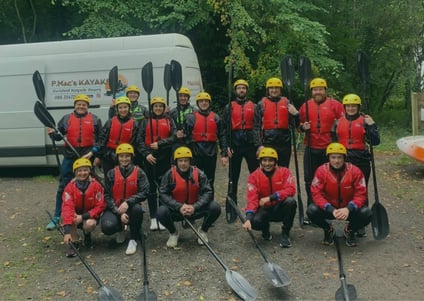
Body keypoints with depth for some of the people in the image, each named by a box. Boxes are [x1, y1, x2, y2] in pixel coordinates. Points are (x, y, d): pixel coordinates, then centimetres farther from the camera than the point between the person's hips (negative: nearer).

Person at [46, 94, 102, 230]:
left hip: (88, 157, -1)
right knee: (63, 187, 2)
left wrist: (93, 153, -9)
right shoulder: (66, 119, 7)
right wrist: (52, 133, -12)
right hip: (69, 157, 1)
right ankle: (56, 217, 11)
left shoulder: (95, 120, 4)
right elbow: (59, 136, 10)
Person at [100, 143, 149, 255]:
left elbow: (144, 192, -12)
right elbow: (107, 196, -4)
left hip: (131, 207, -1)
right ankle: (121, 229, 13)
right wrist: (119, 212, -17)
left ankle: (133, 240, -12)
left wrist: (128, 202, -26)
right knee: (107, 227, -29)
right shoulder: (111, 173, 0)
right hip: (114, 208, 1)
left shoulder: (139, 172, -3)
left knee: (137, 208, -36)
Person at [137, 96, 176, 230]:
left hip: (165, 158, 0)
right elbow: (139, 140, 3)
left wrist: (159, 144, -12)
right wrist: (146, 153, -10)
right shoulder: (146, 121, 10)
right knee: (151, 187, 2)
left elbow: (173, 138, -1)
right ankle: (153, 218, 8)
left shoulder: (169, 121, 10)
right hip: (150, 158, 0)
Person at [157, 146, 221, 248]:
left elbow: (207, 192, -11)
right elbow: (164, 194, -13)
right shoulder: (170, 174, -10)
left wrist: (194, 207, -26)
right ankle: (173, 233, 4)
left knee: (215, 208, -22)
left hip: (195, 210, 1)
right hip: (176, 211, -1)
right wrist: (179, 207, -27)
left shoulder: (199, 174, -8)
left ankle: (203, 231, 10)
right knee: (162, 212, -31)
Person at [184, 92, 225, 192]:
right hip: (196, 153, -2)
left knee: (210, 180, 10)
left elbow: (221, 135, 7)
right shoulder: (191, 117, 2)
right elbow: (187, 136, -3)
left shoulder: (215, 117, 8)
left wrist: (224, 149, 1)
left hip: (211, 152, 2)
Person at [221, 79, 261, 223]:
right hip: (235, 145, 0)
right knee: (233, 179, 4)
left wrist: (258, 145, -10)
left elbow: (258, 127, 2)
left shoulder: (254, 107, 9)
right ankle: (231, 211, 12)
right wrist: (225, 149, -3)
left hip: (251, 145, 0)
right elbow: (225, 129, 4)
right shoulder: (229, 107, 8)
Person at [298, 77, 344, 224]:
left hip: (329, 149, -2)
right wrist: (303, 127, -5)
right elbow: (299, 123, 16)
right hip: (311, 149, 3)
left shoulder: (335, 104, 0)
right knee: (310, 180, 4)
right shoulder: (306, 105, 8)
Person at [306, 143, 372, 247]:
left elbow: (361, 194, -14)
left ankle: (350, 230, 8)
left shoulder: (355, 171, -13)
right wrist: (331, 209, -32)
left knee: (366, 213, -29)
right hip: (328, 209, 0)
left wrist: (348, 209, -32)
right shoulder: (321, 170, -14)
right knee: (312, 210, -29)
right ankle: (328, 229, 6)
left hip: (349, 209, 0)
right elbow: (316, 193, -18)